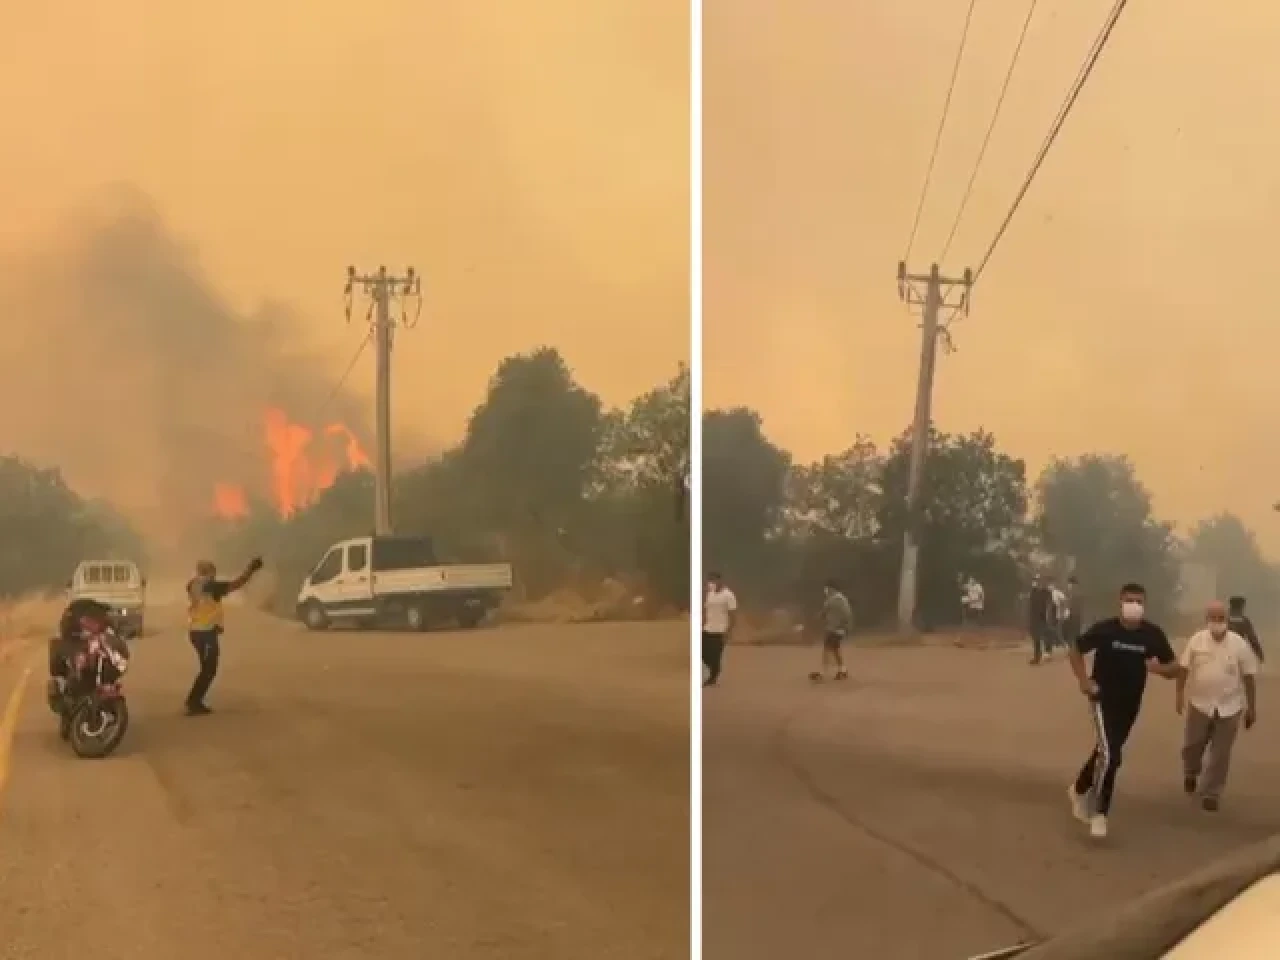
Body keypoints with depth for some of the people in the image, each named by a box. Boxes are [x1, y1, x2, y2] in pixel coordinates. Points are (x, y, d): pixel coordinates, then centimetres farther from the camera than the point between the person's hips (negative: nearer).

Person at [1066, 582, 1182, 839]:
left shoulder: (1153, 634, -8)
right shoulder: (1104, 629, -14)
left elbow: (1176, 669, -1)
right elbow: (1075, 651, 1)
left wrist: (1159, 668, -23)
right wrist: (1084, 680, -10)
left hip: (1130, 704, 4)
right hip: (1104, 699, -4)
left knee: (1107, 752, 19)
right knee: (1109, 755, -17)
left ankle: (1079, 789, 44)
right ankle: (1099, 812, -3)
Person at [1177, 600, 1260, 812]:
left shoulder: (1239, 644, -9)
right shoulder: (1197, 640, -7)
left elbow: (1249, 677, -2)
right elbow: (1184, 669, 1)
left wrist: (1252, 707, 1)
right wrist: (1180, 695, -3)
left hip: (1229, 708, -1)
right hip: (1200, 704, 1)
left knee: (1220, 754, 4)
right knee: (1192, 746, 13)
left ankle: (1211, 793, 19)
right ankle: (1190, 773, 44)